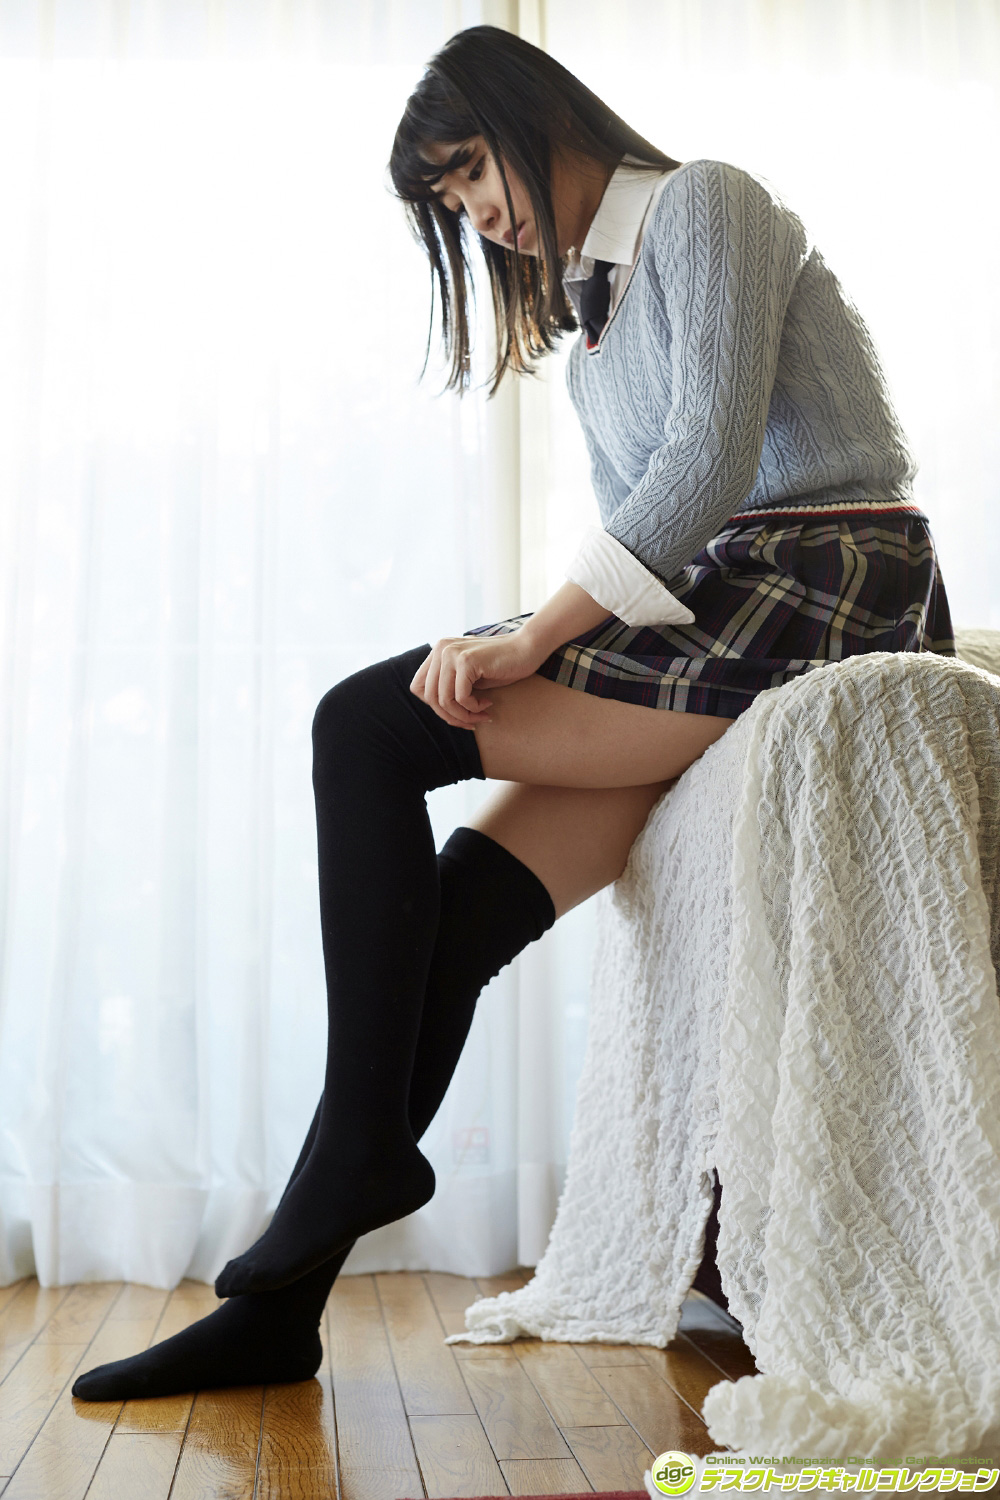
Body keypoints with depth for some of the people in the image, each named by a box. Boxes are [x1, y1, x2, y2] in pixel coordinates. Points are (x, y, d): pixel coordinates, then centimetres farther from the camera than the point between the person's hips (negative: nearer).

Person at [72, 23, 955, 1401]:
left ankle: (361, 1140, -6)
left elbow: (715, 453, -14)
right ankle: (281, 1302, -6)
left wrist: (532, 639, -19)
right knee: (468, 899, -9)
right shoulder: (588, 327, 27)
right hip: (718, 633, 8)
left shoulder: (703, 204, 3)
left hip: (821, 591, -8)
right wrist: (541, 665, 2)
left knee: (367, 727, -17)